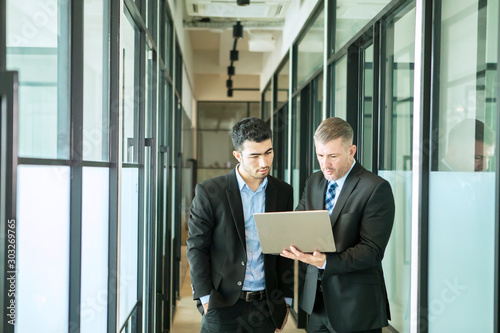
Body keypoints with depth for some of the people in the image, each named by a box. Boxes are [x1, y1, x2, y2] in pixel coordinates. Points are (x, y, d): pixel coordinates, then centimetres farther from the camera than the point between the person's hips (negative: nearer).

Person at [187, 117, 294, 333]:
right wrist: (206, 298, -7)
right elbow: (196, 248, -3)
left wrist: (285, 300, 8)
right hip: (223, 306, -2)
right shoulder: (209, 192, -6)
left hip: (266, 306, 3)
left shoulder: (283, 192, 4)